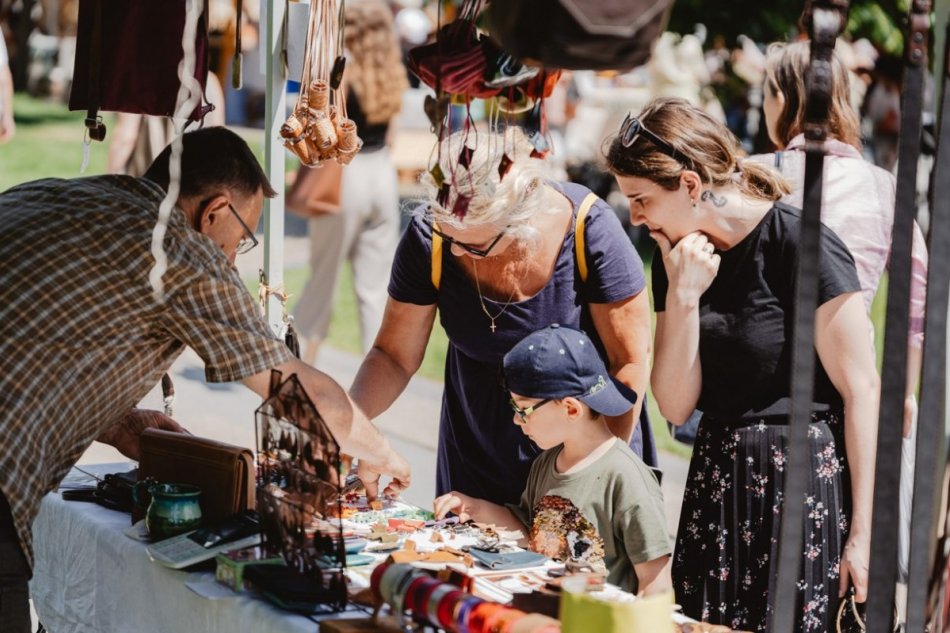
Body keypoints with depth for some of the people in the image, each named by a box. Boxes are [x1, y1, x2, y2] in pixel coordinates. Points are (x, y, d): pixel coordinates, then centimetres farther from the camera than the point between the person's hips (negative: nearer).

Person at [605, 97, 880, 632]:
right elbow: (675, 407, 2)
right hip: (717, 479, 6)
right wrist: (682, 295, -11)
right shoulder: (677, 257, 5)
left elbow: (863, 391, -13)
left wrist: (862, 533, -13)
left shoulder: (800, 245, -14)